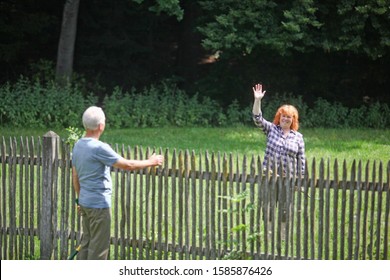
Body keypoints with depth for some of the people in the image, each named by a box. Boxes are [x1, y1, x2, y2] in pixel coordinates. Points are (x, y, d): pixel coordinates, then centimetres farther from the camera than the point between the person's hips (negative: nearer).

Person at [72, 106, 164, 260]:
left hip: (85, 202, 9)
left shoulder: (78, 146, 6)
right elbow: (127, 165, -17)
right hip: (99, 204, -9)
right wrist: (150, 162, -4)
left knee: (86, 243, 15)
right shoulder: (99, 148, -21)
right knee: (98, 247, -1)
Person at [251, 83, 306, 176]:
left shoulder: (298, 137, 6)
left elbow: (301, 160, 7)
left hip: (289, 178, 0)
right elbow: (257, 119, -5)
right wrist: (257, 100, -16)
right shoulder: (271, 129, 7)